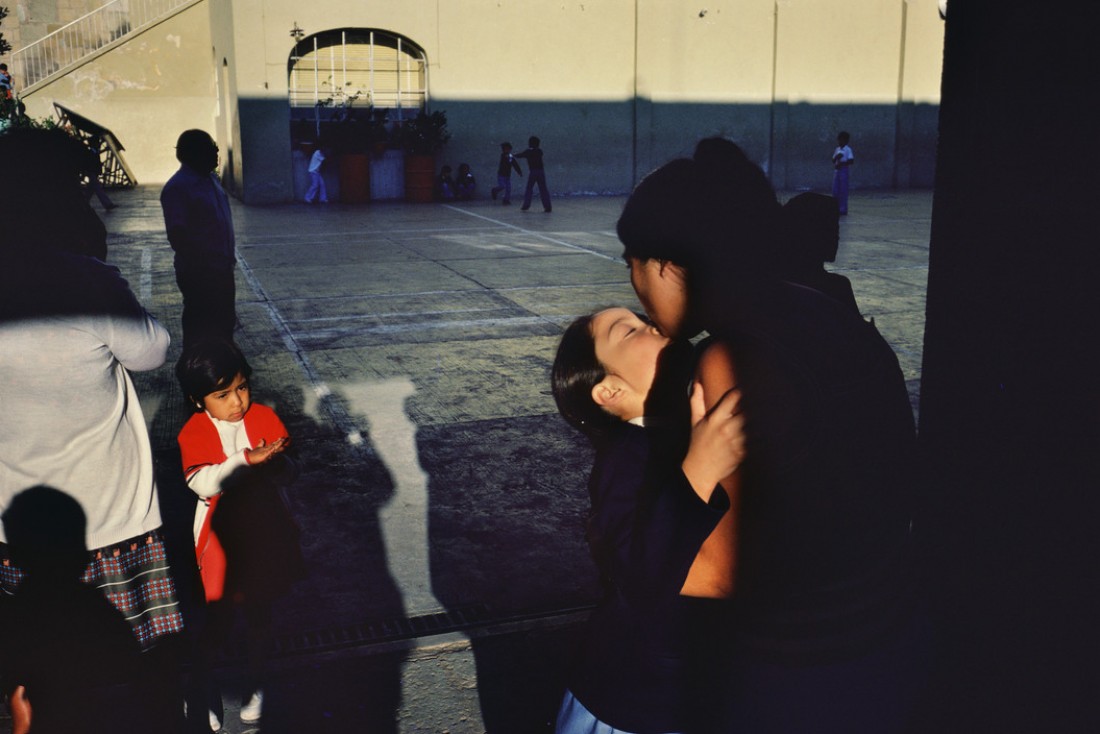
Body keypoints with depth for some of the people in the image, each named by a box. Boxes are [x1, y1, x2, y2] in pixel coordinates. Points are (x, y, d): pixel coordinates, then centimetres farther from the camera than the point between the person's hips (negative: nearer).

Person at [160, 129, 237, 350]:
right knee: (201, 331, 1)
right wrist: (198, 263, -24)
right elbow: (177, 235, -23)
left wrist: (229, 258, 16)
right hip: (199, 274, -9)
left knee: (225, 323, 19)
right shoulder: (177, 187, -17)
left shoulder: (210, 178, 9)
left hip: (222, 270, 9)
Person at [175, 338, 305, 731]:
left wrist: (273, 464, -29)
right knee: (217, 620, 6)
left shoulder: (265, 418, -6)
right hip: (222, 539, -2)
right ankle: (201, 688, 30)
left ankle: (255, 684, 39)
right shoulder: (194, 433, -12)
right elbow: (202, 483, -28)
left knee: (259, 614, 18)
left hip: (265, 534, 2)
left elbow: (288, 473, -7)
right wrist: (248, 459, -37)